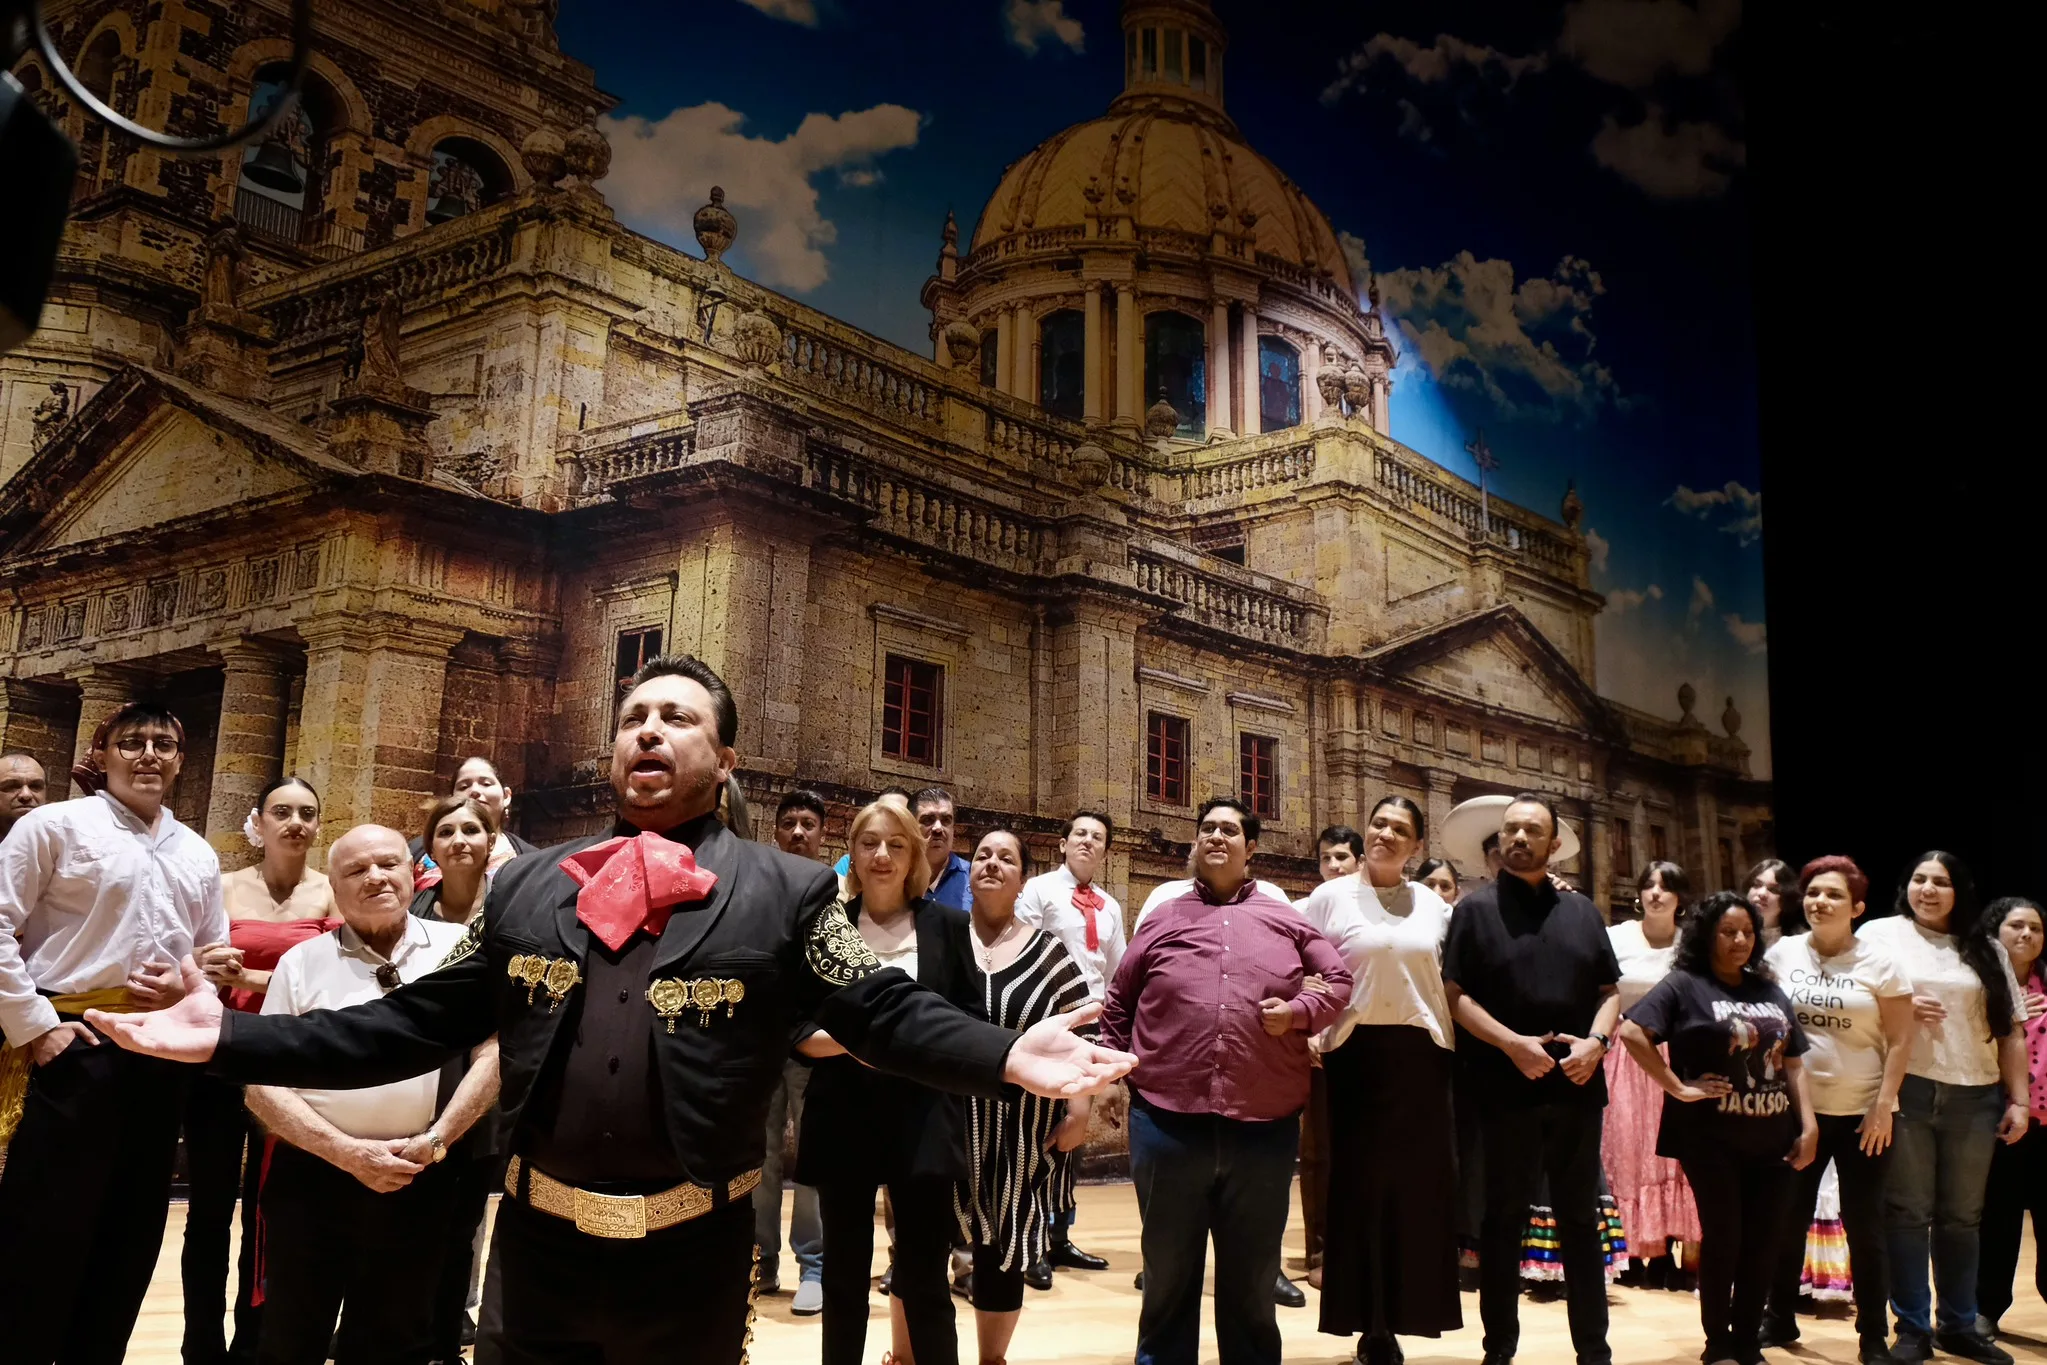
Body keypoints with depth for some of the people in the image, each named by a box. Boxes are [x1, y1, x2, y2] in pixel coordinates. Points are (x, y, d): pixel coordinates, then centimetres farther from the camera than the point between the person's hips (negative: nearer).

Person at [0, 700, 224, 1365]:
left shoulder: (198, 856, 14)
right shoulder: (56, 825, -2)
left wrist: (185, 983, -3)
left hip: (162, 1052, 6)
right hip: (71, 1047, -6)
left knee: (131, 1232, 13)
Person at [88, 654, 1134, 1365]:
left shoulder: (789, 894, -4)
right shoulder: (526, 885, 5)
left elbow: (886, 1015, -8)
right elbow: (421, 1021, 7)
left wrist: (1008, 1058, -26)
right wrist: (231, 1040, 1)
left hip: (692, 1252, -2)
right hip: (536, 1238, 3)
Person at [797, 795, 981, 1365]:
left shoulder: (945, 926, 3)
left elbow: (972, 1020, 3)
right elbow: (796, 1030, 1)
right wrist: (850, 1039, -18)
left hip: (923, 1116, -1)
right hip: (843, 1116, 1)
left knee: (926, 1277, 4)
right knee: (844, 1273, 10)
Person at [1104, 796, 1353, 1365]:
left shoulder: (1286, 920, 8)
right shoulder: (1162, 919, 8)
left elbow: (1340, 980, 10)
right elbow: (1117, 1006, 15)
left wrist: (1299, 1011, -7)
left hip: (1264, 1129, 0)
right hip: (1167, 1126, 0)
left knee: (1251, 1283, 15)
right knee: (1168, 1279, 14)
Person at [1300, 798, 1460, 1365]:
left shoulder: (1434, 905, 10)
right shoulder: (1330, 897, 2)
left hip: (1420, 1055, 3)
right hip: (1356, 1054, -2)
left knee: (1417, 1186, 5)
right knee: (1360, 1186, 2)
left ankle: (1398, 1319, 17)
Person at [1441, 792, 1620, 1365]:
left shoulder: (1581, 910, 11)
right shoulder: (1476, 908, 0)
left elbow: (1609, 991, 12)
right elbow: (1455, 993, -6)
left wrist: (1596, 1041, -7)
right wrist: (1512, 1043, -16)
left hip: (1577, 1087, 3)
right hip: (1506, 1088, -3)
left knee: (1580, 1217, 11)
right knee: (1503, 1218, 6)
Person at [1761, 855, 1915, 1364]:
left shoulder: (1879, 964, -5)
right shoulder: (1782, 954, 1)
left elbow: (1900, 1040, -4)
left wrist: (1883, 1104, -11)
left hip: (1862, 1114, -2)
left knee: (1864, 1226, 5)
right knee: (1788, 1220, 11)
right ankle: (1779, 1318, 25)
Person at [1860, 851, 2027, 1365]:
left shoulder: (1987, 950, 11)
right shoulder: (1880, 935, 3)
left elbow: (2011, 1031, 10)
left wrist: (2019, 1099, 5)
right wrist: (1900, 1006, -14)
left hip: (1974, 1097, 3)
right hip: (1907, 1091, -3)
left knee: (1962, 1217, 11)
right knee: (1908, 1213, 2)